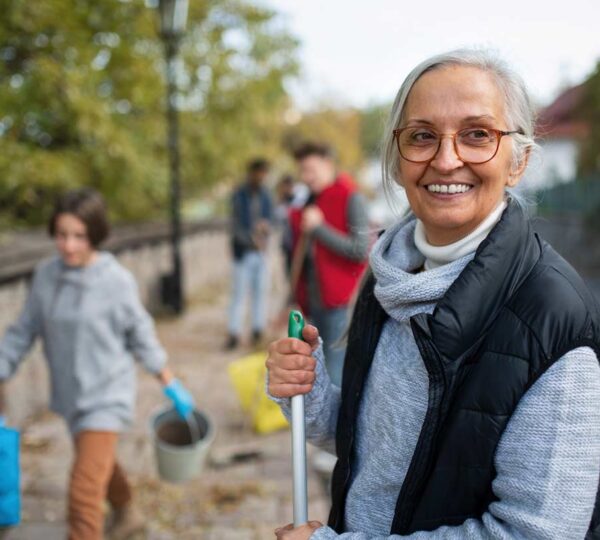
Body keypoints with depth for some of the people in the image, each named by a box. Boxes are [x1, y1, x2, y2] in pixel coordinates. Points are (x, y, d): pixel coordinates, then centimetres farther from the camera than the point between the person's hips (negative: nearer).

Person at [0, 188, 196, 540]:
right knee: (101, 464, 28)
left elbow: (141, 336, -7)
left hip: (107, 395, -5)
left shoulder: (117, 281, -18)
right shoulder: (46, 275, -7)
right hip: (70, 394, 6)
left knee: (85, 489, -13)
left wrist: (171, 385, -1)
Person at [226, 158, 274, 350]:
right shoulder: (239, 195, -7)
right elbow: (235, 226, -12)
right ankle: (234, 334, 0)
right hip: (243, 250, -4)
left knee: (260, 291, 8)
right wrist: (251, 239, -28)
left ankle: (258, 330, 17)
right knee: (239, 292, -4)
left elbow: (270, 217, 12)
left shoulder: (265, 195, 7)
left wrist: (266, 225, -12)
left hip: (261, 250, 4)